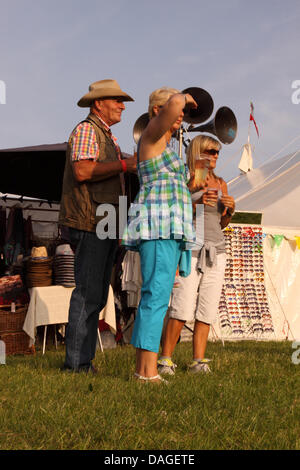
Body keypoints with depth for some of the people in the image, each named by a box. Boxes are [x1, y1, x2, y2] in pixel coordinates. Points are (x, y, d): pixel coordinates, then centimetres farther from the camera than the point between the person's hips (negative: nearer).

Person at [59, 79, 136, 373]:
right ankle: (76, 362, -7)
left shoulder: (107, 137, 24)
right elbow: (82, 171, -22)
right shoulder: (86, 130, -5)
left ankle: (84, 360, 12)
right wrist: (125, 164, -17)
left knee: (97, 295, 8)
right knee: (88, 293, -11)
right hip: (89, 224, -10)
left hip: (105, 226, 10)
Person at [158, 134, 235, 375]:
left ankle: (199, 361, 9)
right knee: (182, 310, -12)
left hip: (216, 251, 6)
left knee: (207, 311, 2)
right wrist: (196, 202, -16)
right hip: (190, 249, -5)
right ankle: (165, 359, -2)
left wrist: (230, 209, 1)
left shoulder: (220, 184, 16)